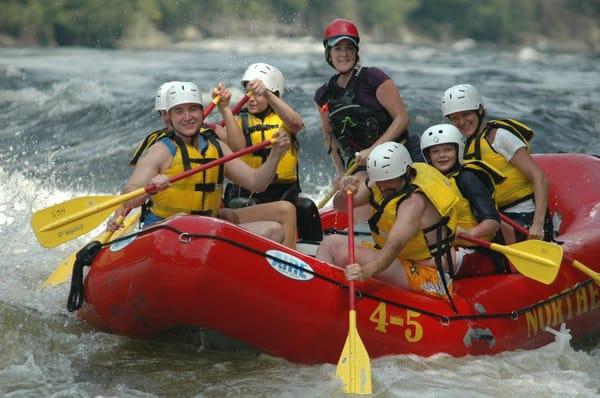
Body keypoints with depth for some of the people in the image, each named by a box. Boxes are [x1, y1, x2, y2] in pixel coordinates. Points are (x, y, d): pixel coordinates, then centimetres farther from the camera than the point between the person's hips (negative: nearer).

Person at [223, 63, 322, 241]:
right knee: (238, 207, -31)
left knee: (306, 208, -26)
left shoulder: (282, 119, 10)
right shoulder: (240, 121, 9)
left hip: (284, 192, 1)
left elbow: (296, 123, -18)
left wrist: (267, 93, -30)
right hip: (247, 193, 0)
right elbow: (238, 146, -14)